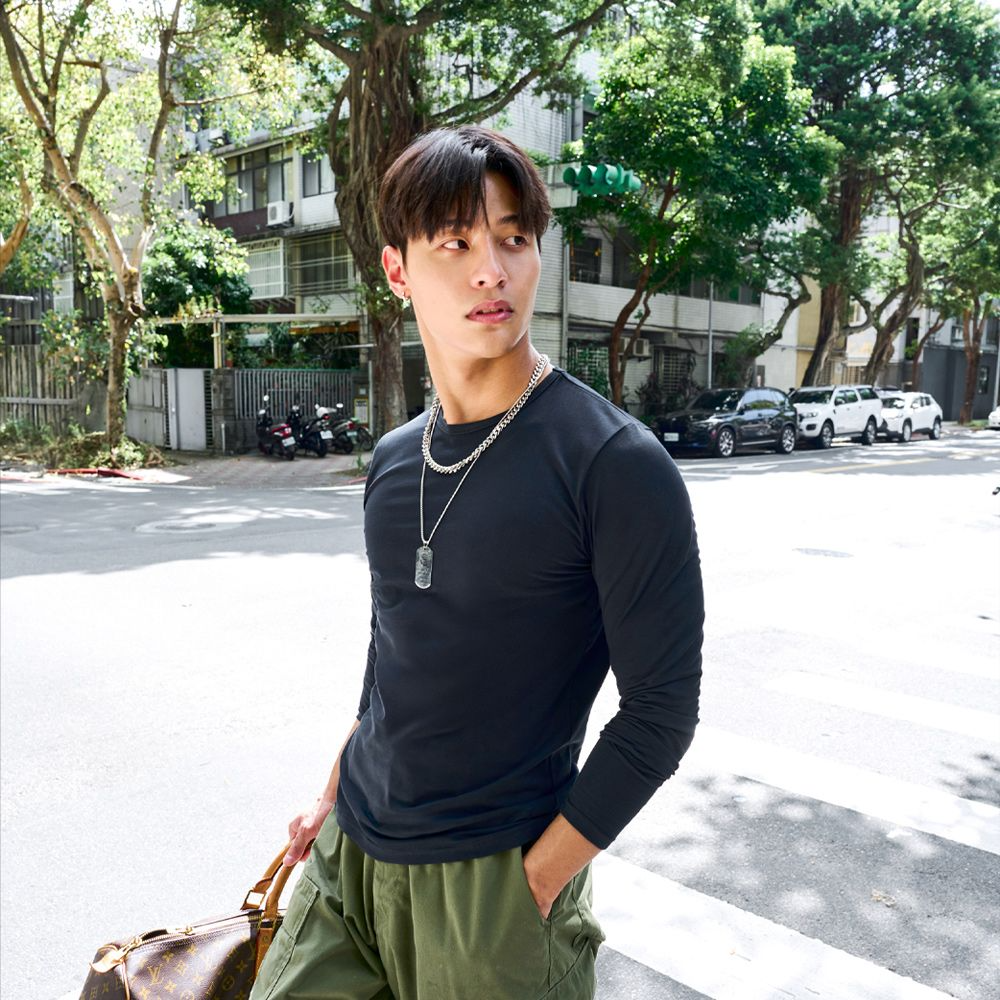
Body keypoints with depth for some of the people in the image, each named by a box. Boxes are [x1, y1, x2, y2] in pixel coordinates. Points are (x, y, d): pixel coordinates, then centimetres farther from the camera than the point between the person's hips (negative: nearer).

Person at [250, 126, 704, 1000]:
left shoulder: (614, 463, -17)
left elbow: (661, 708, -15)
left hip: (495, 885, -5)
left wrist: (538, 878, -14)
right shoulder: (394, 461, 4)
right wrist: (336, 798, 15)